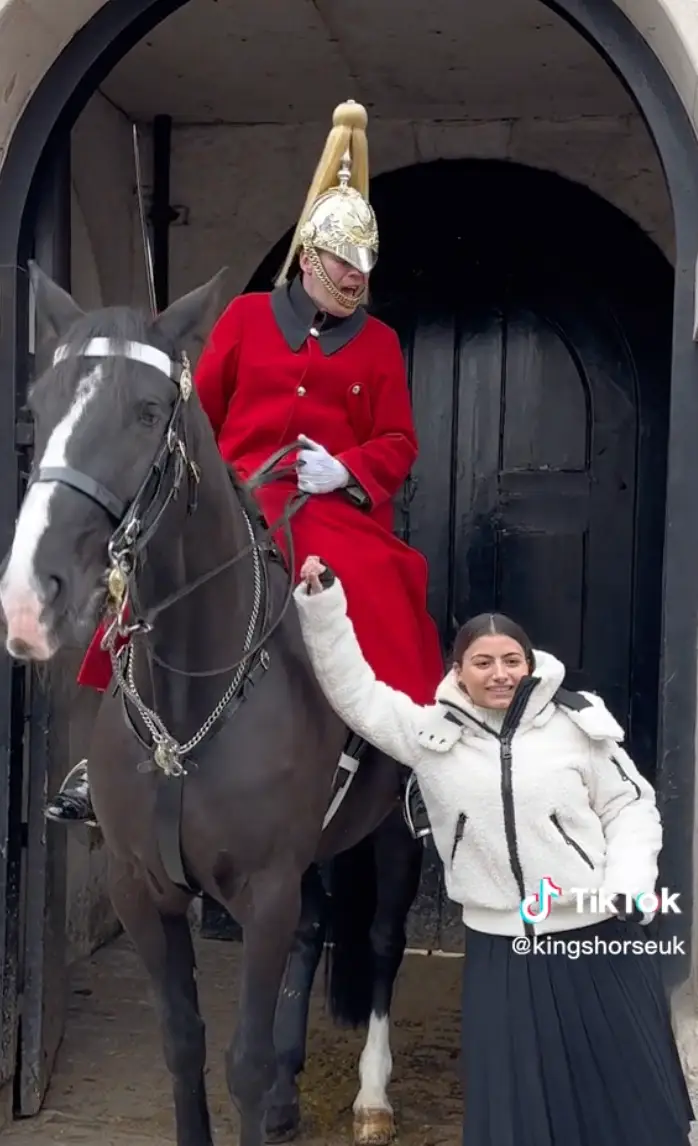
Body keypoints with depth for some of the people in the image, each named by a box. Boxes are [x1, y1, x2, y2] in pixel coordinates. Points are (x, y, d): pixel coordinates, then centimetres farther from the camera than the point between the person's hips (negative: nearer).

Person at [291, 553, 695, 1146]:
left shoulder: (578, 723, -5)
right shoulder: (432, 732, -2)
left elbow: (631, 805, 2)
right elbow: (355, 690, -1)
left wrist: (629, 884, -12)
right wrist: (322, 604, -9)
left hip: (602, 938, -1)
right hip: (501, 947, 1)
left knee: (630, 1089, 12)